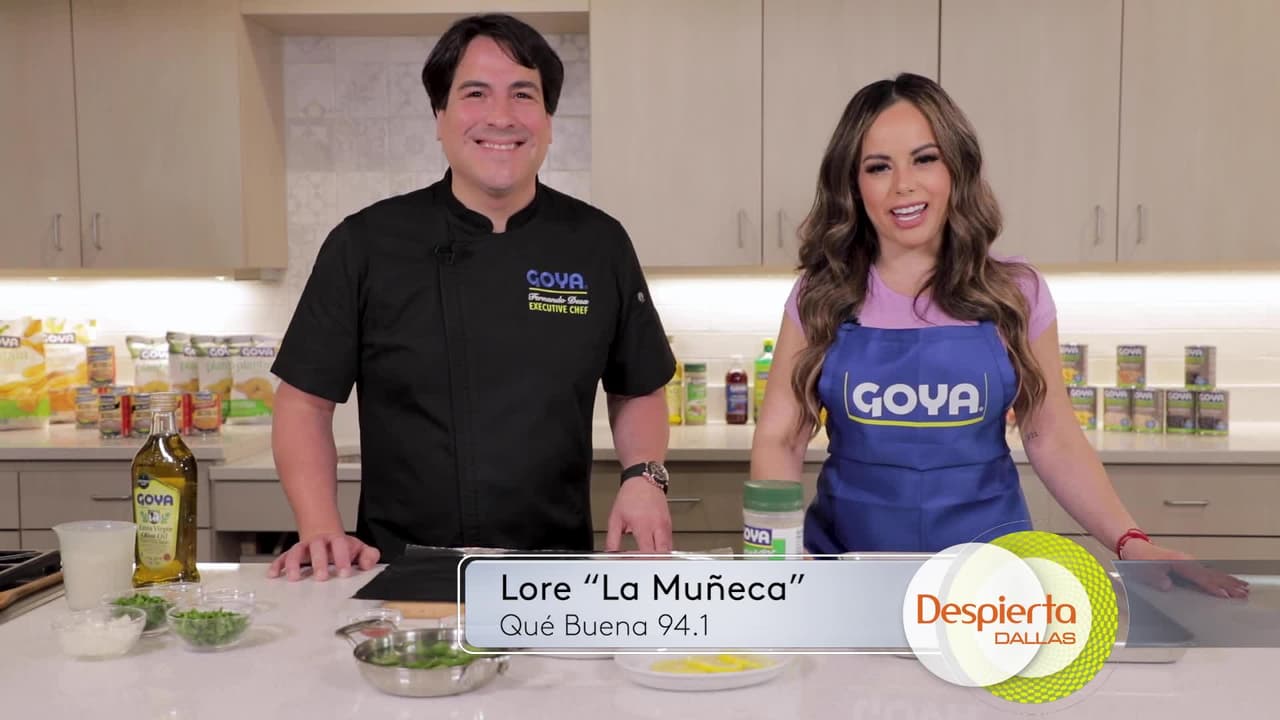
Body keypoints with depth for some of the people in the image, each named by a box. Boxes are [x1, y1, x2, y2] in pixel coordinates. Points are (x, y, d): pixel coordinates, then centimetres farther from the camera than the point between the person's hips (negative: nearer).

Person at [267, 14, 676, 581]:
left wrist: (644, 477, -4)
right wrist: (323, 529, -9)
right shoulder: (364, 245, -1)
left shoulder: (600, 246, 4)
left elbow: (638, 392, 14)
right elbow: (306, 401, 3)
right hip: (402, 572, -1)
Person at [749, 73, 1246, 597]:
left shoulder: (1015, 293, -3)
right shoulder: (819, 297, -4)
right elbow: (779, 439, -4)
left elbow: (1053, 440, 2)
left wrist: (1130, 542, -11)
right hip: (847, 556, 0)